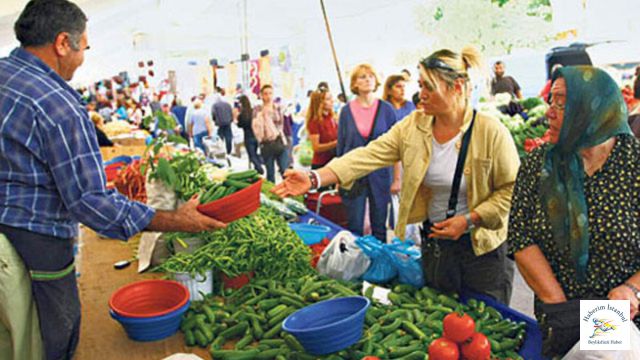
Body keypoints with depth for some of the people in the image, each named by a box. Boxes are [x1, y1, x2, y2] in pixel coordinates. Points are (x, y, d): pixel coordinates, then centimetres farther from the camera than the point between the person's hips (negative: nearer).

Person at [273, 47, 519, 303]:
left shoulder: (490, 131, -15)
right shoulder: (413, 126, -4)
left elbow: (512, 189, -9)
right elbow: (370, 155, -14)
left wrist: (469, 219, -19)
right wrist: (315, 178, -26)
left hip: (482, 247, -3)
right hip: (433, 243, 4)